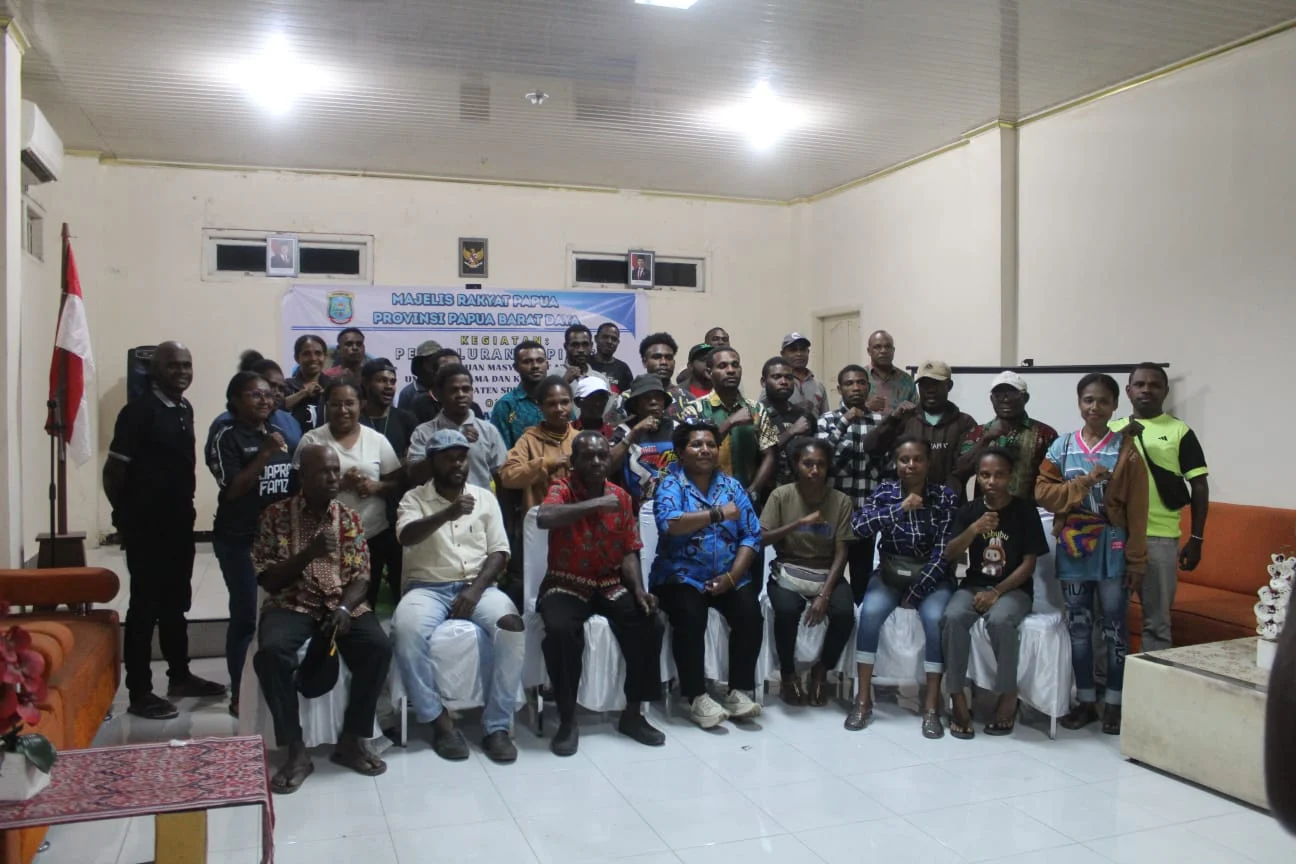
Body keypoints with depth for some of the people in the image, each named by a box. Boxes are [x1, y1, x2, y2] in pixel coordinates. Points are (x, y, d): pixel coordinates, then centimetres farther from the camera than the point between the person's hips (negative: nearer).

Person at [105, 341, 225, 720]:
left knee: (176, 602, 17)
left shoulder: (185, 409, 10)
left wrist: (186, 505, 12)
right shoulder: (139, 409, -14)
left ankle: (179, 676, 29)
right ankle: (139, 692, 7)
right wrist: (125, 513, -6)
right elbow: (113, 469, -13)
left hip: (179, 522, 8)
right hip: (146, 525, -8)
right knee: (145, 605, -1)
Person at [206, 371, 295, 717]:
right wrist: (265, 454, -23)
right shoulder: (227, 437, -8)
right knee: (245, 616, -2)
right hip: (239, 539, -6)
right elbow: (232, 490, -17)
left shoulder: (280, 432, 10)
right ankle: (238, 694, 10)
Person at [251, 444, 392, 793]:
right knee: (270, 652, -33)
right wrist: (309, 552, -19)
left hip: (343, 604, 2)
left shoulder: (350, 517, 6)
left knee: (378, 647, -27)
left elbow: (360, 578, 3)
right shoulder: (275, 515, -1)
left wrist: (344, 609, -18)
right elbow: (267, 579, -4)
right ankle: (296, 750, -19)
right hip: (291, 605, -2)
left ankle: (352, 740, -9)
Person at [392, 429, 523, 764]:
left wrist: (475, 589, -12)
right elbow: (406, 536, -15)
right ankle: (439, 720, -16)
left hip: (477, 585, 1)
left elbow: (499, 552, 6)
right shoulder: (414, 498, 7)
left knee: (512, 624, -31)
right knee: (407, 631, -35)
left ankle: (497, 725, -20)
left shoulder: (485, 497, 12)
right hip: (427, 587, -1)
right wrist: (446, 515, -32)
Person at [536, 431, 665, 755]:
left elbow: (628, 553, 7)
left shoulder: (621, 497, 5)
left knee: (650, 624, -19)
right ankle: (567, 720, -15)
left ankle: (633, 714, -2)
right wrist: (595, 504, -34)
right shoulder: (562, 489, -9)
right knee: (561, 630, -33)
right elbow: (544, 519, -33)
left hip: (611, 585, 4)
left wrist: (638, 590, -10)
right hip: (566, 584, -4)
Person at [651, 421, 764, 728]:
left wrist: (731, 576, -11)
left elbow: (752, 536, 2)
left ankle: (739, 691, -8)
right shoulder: (670, 484, -3)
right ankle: (697, 697, -16)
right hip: (681, 576, -3)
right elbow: (669, 523, -24)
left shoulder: (732, 486, 8)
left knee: (750, 614, -22)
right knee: (690, 617, -30)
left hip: (729, 576, 3)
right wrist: (717, 513, -24)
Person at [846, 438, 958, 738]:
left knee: (936, 619, -30)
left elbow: (944, 551, -12)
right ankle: (863, 699, -16)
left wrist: (915, 592, -16)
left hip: (931, 577, -1)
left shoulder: (945, 497, -7)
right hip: (890, 573, 1)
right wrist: (901, 509, -26)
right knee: (870, 612, -27)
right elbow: (859, 525, -18)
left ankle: (932, 705, -19)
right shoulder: (884, 491, -2)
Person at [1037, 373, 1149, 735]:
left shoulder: (1126, 449, -2)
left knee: (1114, 626, 4)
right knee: (1078, 626, 9)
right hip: (1072, 547, 2)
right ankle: (1085, 700, 20)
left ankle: (1114, 703, 17)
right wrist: (1084, 483, -16)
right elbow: (1043, 492, -3)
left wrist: (1136, 559, -7)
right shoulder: (1062, 446, 4)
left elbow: (1137, 509, -4)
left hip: (1111, 547, -2)